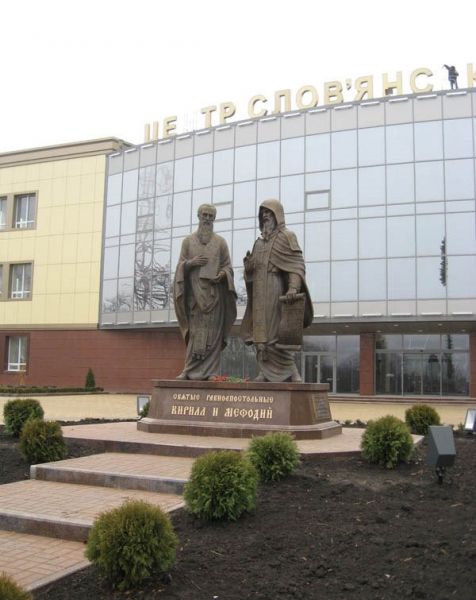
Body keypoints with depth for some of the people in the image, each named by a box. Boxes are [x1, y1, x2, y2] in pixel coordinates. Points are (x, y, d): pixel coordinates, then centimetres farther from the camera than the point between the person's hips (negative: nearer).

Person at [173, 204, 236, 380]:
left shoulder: (220, 242, 11)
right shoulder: (188, 241, 12)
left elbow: (227, 266, 8)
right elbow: (181, 266, 10)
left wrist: (221, 275, -14)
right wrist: (191, 263, -11)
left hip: (214, 292, 0)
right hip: (194, 291, 0)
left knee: (212, 333, -4)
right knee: (195, 332, -4)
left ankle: (210, 372, -2)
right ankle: (191, 371, -2)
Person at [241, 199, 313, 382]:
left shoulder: (286, 236, 0)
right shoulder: (259, 241, 22)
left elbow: (296, 264, -11)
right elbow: (251, 270, 23)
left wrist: (293, 288, -26)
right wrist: (248, 262, -1)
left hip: (275, 290, -7)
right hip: (259, 293, 7)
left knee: (275, 333, -11)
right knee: (260, 333, 3)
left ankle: (292, 373, -6)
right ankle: (265, 373, 5)